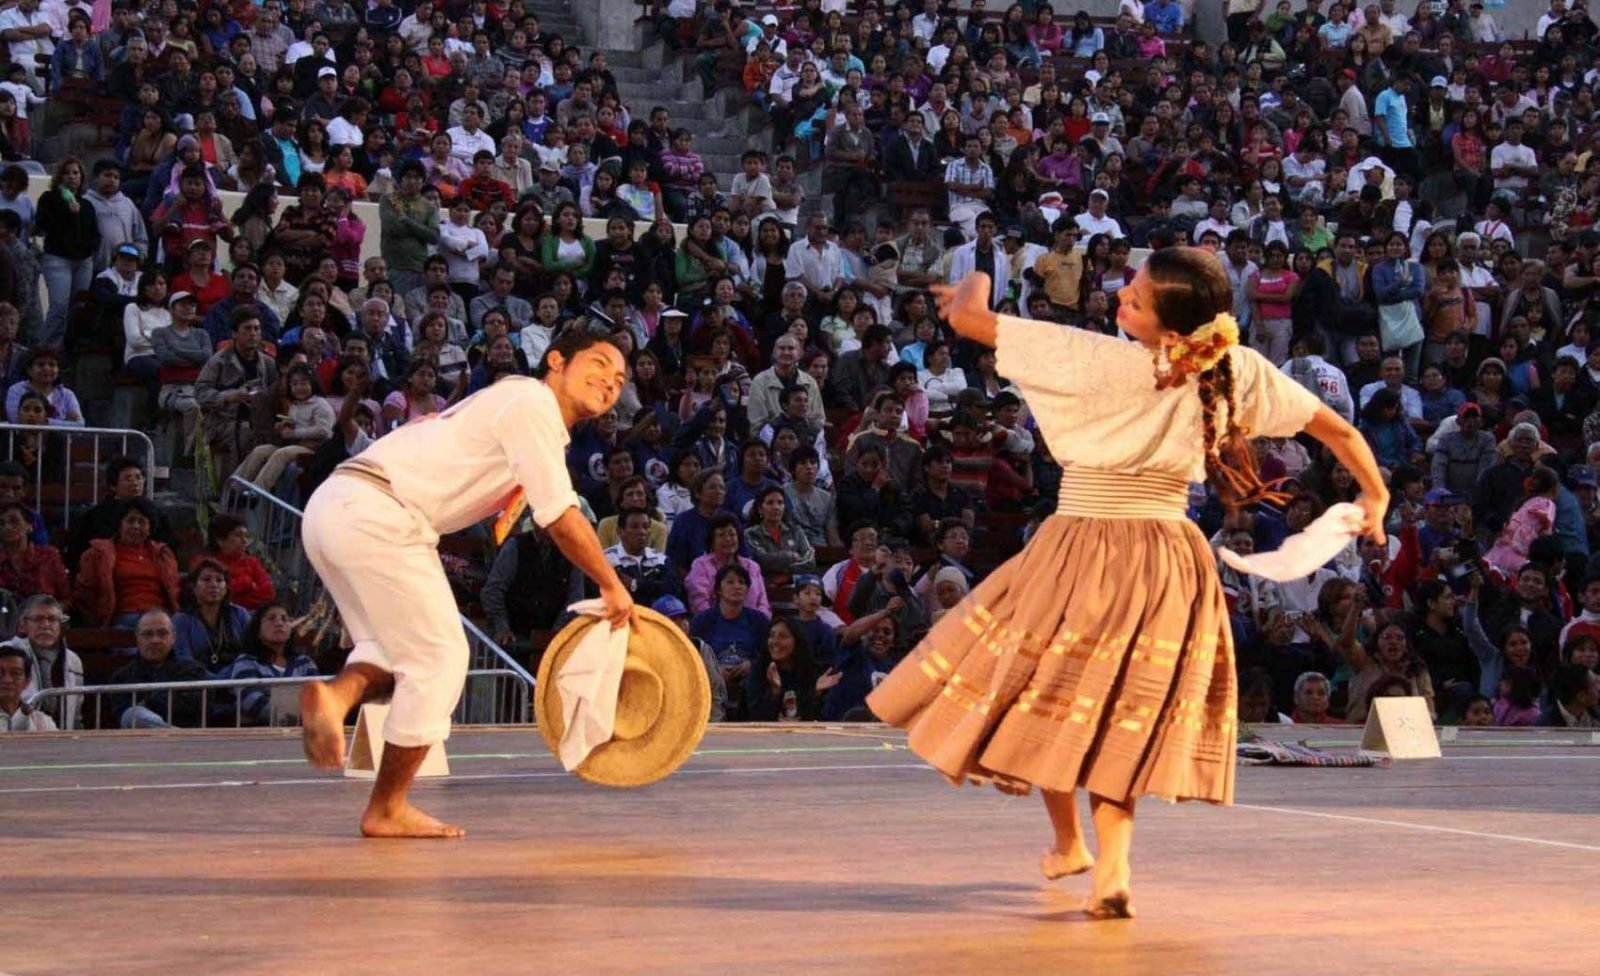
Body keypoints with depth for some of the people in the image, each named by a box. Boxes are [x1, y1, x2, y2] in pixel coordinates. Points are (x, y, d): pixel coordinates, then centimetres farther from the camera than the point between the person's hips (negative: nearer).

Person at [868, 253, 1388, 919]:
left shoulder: (1099, 361, -18)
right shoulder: (1238, 372, -6)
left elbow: (964, 316, -13)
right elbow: (1337, 429, 4)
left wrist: (976, 284, 11)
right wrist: (1375, 498, 23)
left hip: (1081, 550, -4)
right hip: (1172, 558, 4)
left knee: (1048, 697, 19)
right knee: (1116, 714, 14)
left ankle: (1067, 845, 31)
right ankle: (1112, 869, -2)